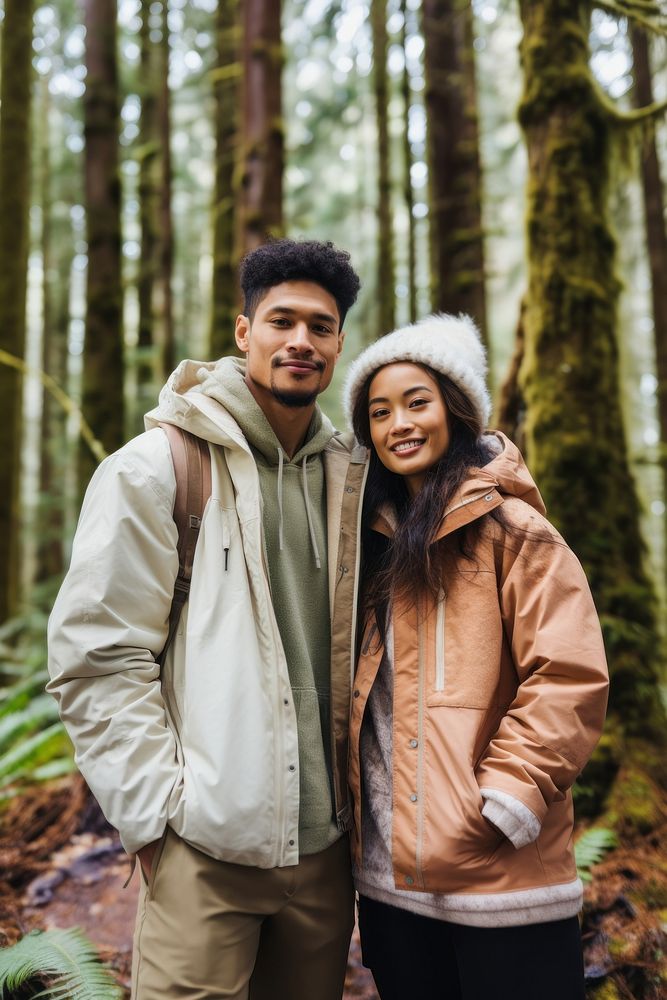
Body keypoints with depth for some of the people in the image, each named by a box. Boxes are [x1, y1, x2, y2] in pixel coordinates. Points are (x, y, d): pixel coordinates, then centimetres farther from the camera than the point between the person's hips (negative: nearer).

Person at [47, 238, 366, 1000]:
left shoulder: (349, 476, 8)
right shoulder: (158, 466, -7)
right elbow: (94, 657, -9)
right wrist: (157, 812, -12)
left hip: (325, 844, 5)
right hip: (205, 847, -4)